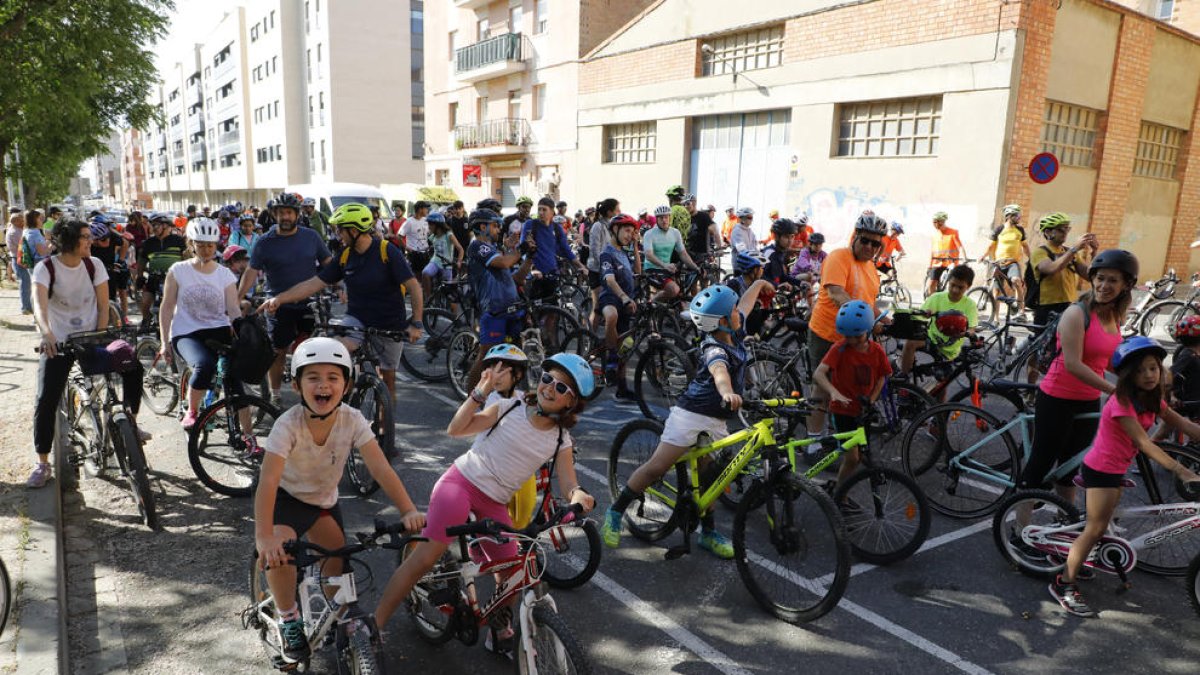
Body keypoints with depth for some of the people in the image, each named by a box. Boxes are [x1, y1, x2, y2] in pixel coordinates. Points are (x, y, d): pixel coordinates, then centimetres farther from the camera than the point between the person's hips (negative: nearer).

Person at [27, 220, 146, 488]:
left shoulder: (94, 265, -4)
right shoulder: (45, 268, -12)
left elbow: (103, 306, -3)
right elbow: (39, 305, -28)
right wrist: (47, 334, -46)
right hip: (58, 342, -2)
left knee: (133, 366, -18)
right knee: (45, 402, -8)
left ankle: (130, 423, 3)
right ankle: (42, 464, 6)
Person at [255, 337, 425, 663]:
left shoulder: (353, 420, -24)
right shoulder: (289, 424, -31)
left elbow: (381, 468, -29)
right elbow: (267, 480, -39)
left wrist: (409, 510, -41)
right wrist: (264, 536, -51)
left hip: (325, 500, 3)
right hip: (287, 497, -3)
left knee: (338, 561, 2)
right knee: (278, 553, -27)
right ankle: (289, 620, -2)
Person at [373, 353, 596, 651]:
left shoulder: (561, 441, 2)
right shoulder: (509, 409, -4)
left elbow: (568, 484, -8)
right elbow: (456, 429, -11)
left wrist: (579, 495, -31)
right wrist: (481, 392, -20)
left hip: (493, 503, 3)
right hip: (461, 481, -3)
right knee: (425, 556, -16)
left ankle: (500, 632, 25)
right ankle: (374, 624, -5)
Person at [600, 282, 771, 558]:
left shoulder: (734, 332, 1)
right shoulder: (714, 349, -23)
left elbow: (746, 302, 21)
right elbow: (719, 371, -47)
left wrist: (759, 283, 40)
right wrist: (727, 392, -68)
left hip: (716, 421, 8)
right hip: (691, 413, -8)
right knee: (657, 467, -9)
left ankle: (708, 533, 23)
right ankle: (615, 512, 6)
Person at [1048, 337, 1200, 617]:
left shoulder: (1151, 399, 4)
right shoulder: (1122, 401, -23)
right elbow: (1143, 442, -29)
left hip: (1116, 470, 9)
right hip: (1101, 469, -9)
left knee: (1100, 524, 19)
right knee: (1096, 528, -5)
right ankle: (1064, 584, 1)